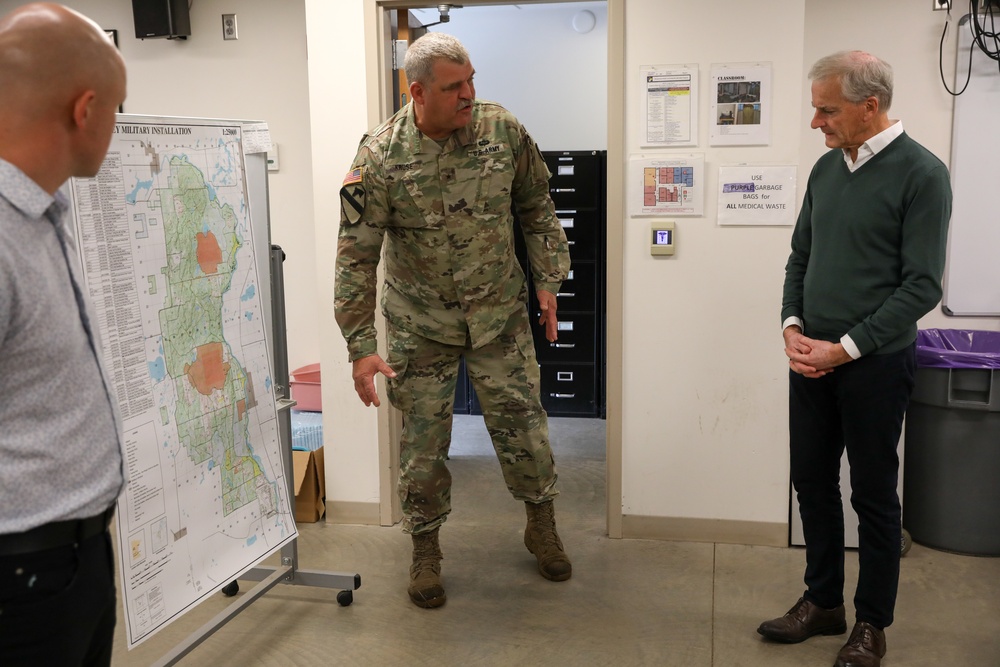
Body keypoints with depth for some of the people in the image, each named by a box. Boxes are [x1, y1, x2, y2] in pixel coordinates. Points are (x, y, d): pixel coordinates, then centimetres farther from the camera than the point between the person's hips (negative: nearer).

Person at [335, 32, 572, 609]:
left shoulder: (504, 130, -9)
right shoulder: (380, 158, -17)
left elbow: (536, 207, 6)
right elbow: (357, 257, -15)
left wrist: (550, 281, 3)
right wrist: (361, 347, -19)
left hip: (500, 312, 2)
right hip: (421, 323, -2)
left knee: (523, 425, 8)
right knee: (424, 442, 6)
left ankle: (542, 527, 33)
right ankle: (426, 550, 27)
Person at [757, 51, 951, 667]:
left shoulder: (920, 174, -11)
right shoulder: (827, 168, 8)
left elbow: (923, 286, -14)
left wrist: (845, 348, -16)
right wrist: (793, 327, -1)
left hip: (875, 363, -6)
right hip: (810, 358, 6)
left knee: (874, 494, 6)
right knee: (813, 481, 13)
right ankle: (823, 602, 30)